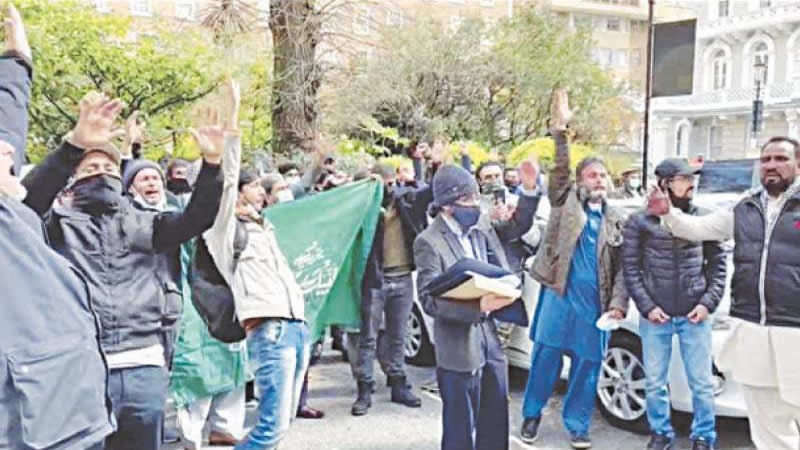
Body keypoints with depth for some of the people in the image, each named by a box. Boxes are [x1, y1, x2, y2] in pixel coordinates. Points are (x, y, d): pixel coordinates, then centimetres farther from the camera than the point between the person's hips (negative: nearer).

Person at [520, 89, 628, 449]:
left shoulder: (615, 221, 12)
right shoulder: (566, 201, 6)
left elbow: (621, 269, 9)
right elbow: (559, 170, -12)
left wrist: (617, 305, -3)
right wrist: (560, 131, -24)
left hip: (595, 303, 3)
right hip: (559, 295, -2)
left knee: (587, 366, 6)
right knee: (545, 358, 3)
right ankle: (532, 415, 20)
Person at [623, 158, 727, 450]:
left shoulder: (703, 218, 4)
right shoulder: (640, 221, -2)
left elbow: (717, 264, 6)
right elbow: (630, 267, -2)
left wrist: (708, 303, -5)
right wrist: (646, 306, -9)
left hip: (694, 316, 1)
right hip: (655, 317, -1)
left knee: (701, 383, 7)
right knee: (654, 383, 10)